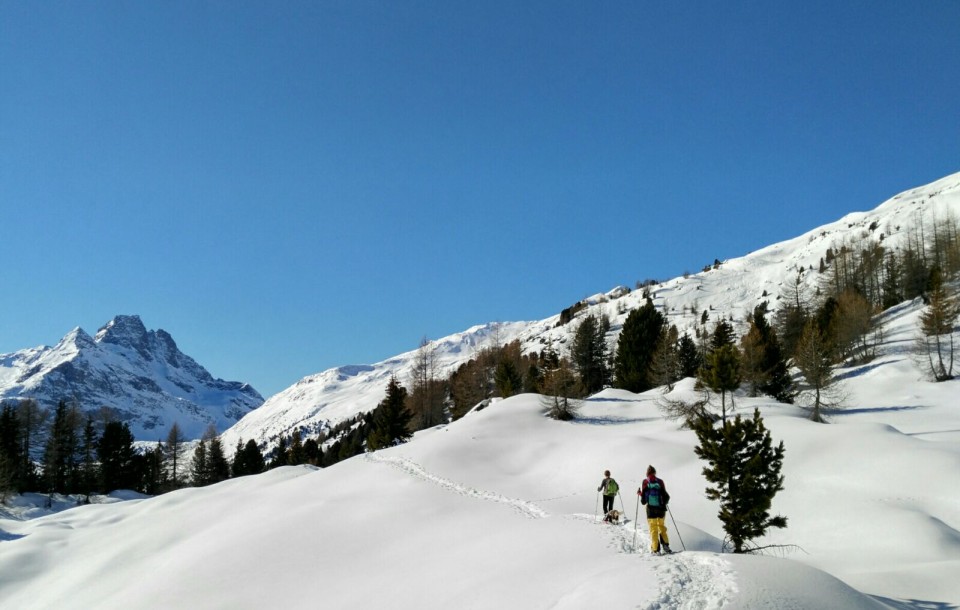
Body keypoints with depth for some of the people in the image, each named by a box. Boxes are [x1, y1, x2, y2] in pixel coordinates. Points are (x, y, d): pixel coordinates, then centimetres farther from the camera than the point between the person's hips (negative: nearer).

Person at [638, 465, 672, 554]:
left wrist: (639, 493, 15)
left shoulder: (645, 482, -3)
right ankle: (665, 544, 4)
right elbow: (666, 496, 2)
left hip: (650, 508, -2)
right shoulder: (660, 481, 1)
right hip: (660, 508, 2)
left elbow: (644, 496, -6)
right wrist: (664, 502, 22)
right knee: (662, 526, 18)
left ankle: (655, 549, -3)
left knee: (653, 529, 3)